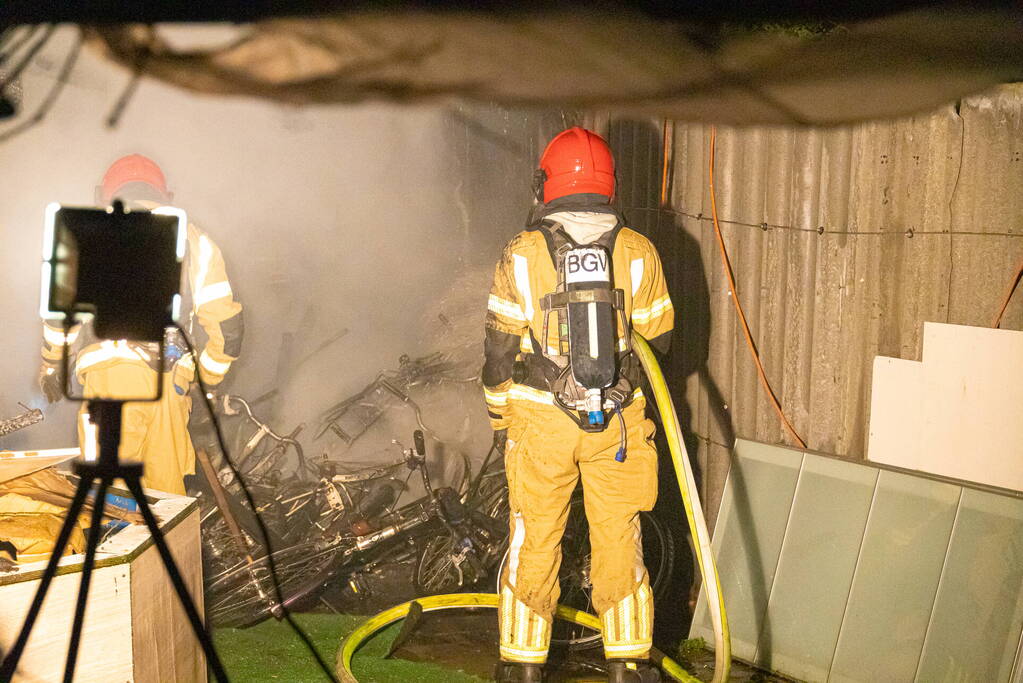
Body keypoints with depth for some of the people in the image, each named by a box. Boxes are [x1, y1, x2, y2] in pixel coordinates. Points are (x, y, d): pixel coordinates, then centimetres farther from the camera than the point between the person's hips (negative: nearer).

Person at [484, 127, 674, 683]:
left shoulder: (521, 256, -7)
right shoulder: (638, 253, -4)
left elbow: (499, 349, -4)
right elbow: (658, 338, 4)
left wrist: (500, 414, 11)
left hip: (539, 422, -1)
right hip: (618, 422, 1)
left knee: (534, 541, 12)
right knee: (618, 540, 13)